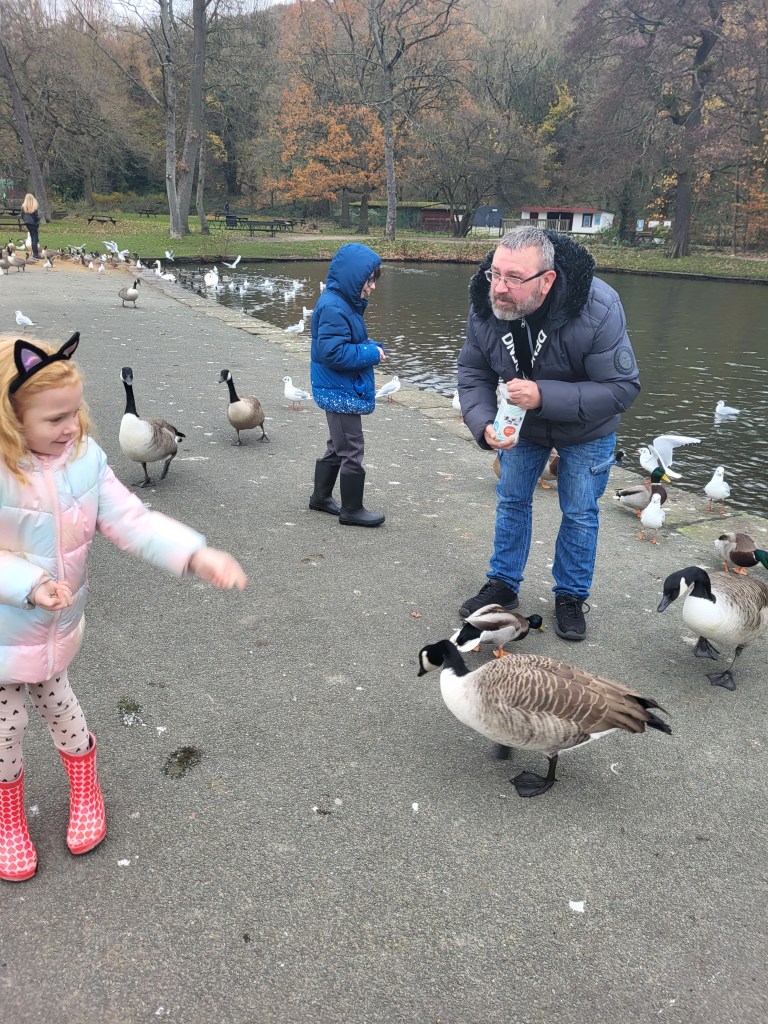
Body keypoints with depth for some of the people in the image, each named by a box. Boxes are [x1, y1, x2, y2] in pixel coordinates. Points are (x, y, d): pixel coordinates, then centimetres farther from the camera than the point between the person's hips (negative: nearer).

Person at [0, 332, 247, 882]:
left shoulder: (84, 460, -14)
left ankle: (86, 796, 51)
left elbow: (133, 521, -17)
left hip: (58, 627, 3)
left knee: (58, 704, 26)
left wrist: (197, 554, -30)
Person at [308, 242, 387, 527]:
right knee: (352, 451, -1)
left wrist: (374, 346, 1)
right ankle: (352, 510, 10)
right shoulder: (333, 308, -22)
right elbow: (332, 352, -28)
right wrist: (371, 353, -20)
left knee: (338, 446, 21)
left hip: (342, 391, 11)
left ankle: (321, 496, 34)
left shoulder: (346, 303, 10)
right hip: (341, 393, -10)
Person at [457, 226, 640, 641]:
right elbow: (473, 374, -11)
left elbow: (622, 388, -33)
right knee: (512, 500, 13)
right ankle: (503, 584, 32)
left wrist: (544, 396, -44)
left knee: (579, 513, 6)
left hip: (585, 430, -3)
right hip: (523, 423, 4)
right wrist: (484, 424, -31)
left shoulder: (597, 308, -36)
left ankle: (570, 597, 26)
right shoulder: (484, 308, -23)